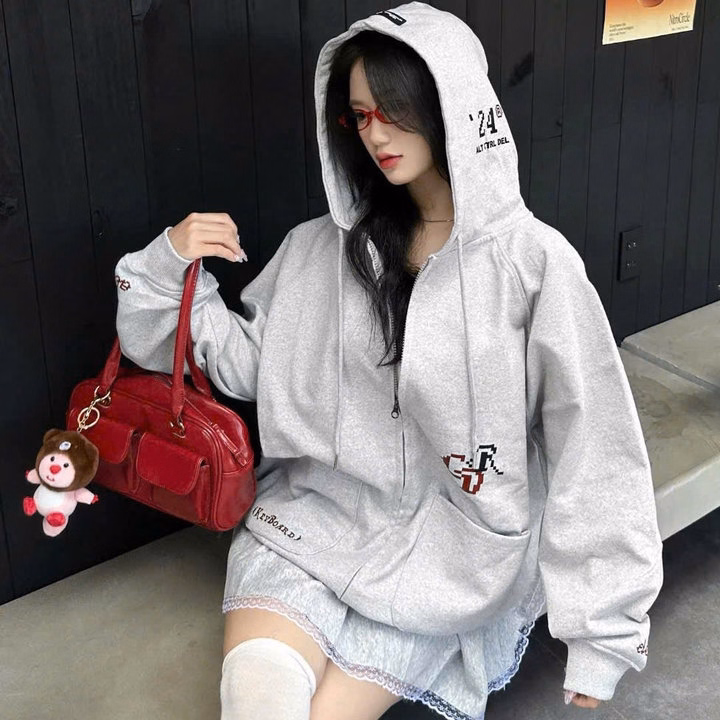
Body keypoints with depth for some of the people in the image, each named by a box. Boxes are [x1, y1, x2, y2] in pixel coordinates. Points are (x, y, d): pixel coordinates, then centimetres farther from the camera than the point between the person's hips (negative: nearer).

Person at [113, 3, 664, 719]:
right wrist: (172, 265, -7)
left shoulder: (532, 262, -9)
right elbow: (239, 358, 10)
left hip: (446, 546, -2)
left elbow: (592, 450, -8)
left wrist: (599, 630, -9)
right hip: (313, 512, 2)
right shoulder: (323, 247, 3)